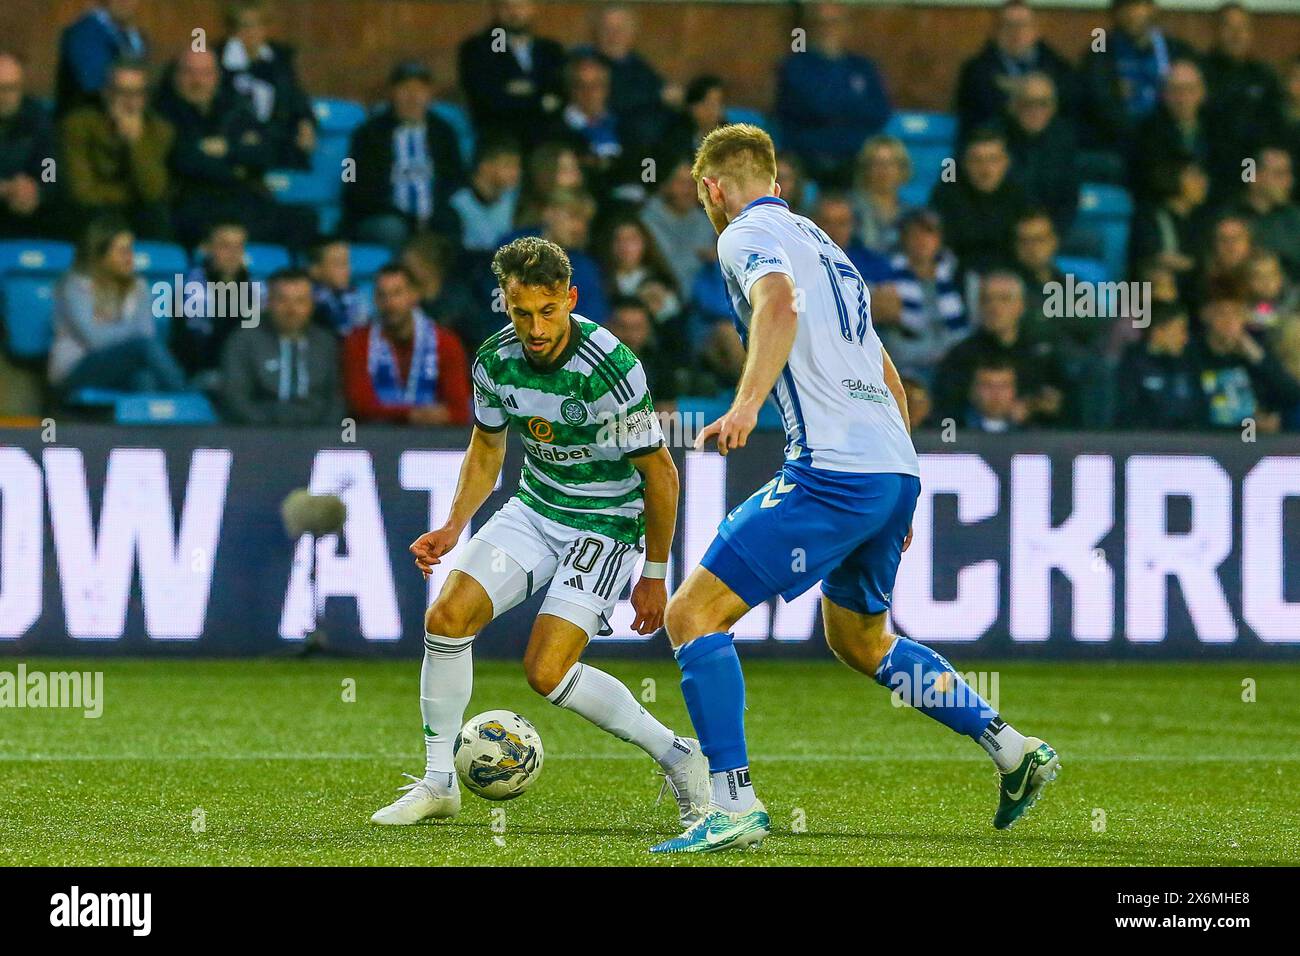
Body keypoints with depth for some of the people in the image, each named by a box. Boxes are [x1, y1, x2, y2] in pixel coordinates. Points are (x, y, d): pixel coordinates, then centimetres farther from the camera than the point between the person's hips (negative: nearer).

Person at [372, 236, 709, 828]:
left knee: (546, 671, -18)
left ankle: (676, 757, 1)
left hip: (607, 525, -6)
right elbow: (487, 449, 11)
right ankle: (438, 783, 2)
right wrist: (454, 527, -3)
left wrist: (655, 576, -10)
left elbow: (659, 473, -16)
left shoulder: (611, 369, -26)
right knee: (447, 616, -12)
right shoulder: (495, 360, -8)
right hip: (535, 507, 6)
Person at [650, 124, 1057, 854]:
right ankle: (1012, 748, 22)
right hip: (897, 471, 9)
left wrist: (747, 404, -37)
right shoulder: (820, 242, 26)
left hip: (832, 473, -9)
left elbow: (779, 304, -25)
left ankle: (736, 804, -14)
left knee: (693, 615, -6)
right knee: (860, 639, 28)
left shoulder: (749, 234, -1)